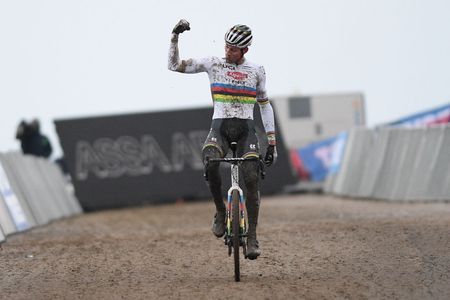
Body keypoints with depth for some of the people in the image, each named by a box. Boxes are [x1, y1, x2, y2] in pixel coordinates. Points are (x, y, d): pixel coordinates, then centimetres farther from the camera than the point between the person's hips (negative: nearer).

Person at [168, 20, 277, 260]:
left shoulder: (256, 71, 8)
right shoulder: (213, 64, 5)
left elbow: (265, 105, 15)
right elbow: (174, 65, 4)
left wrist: (272, 141, 10)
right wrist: (175, 36, -8)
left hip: (246, 130, 1)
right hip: (220, 127, -1)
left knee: (251, 179, -18)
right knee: (210, 161, -33)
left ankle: (252, 236, -7)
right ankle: (220, 211, -11)